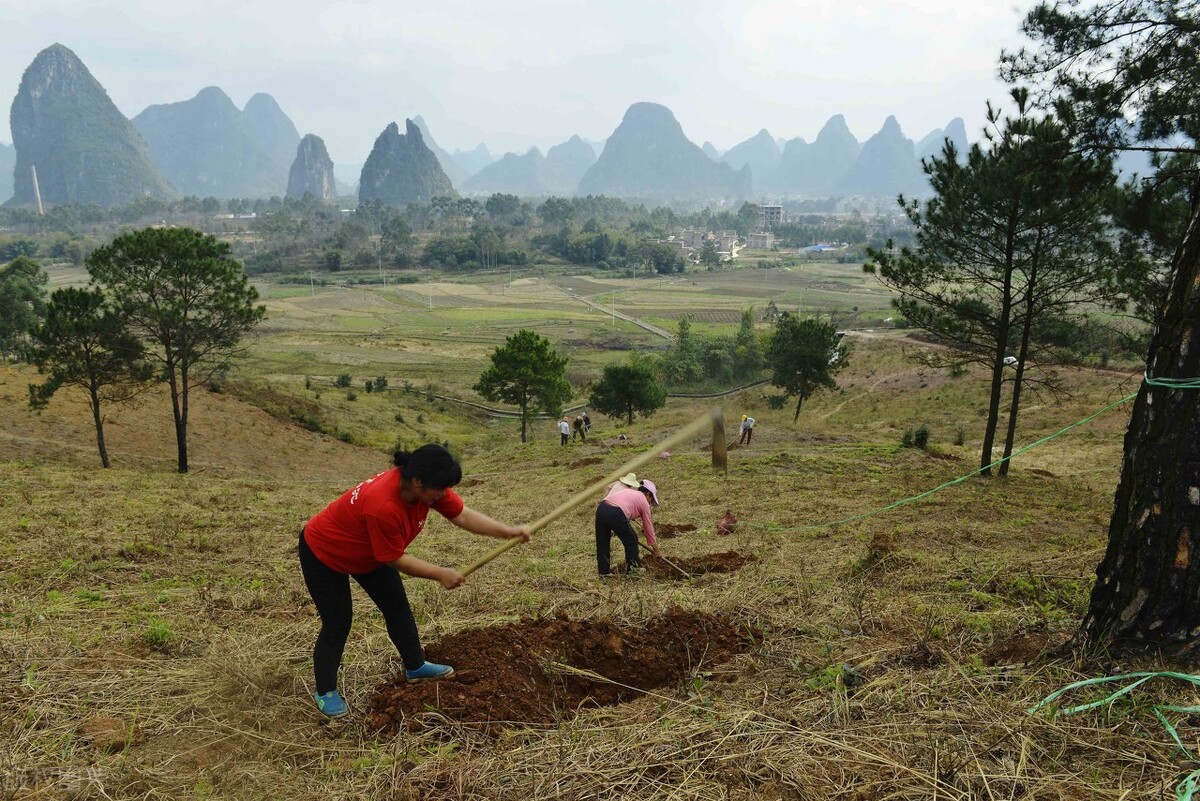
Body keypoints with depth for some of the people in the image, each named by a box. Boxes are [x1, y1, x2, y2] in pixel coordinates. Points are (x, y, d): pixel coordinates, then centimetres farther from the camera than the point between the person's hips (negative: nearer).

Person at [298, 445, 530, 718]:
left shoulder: (425, 486, -22)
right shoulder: (382, 506, -43)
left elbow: (462, 514, -15)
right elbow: (395, 559, -29)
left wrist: (508, 531, -24)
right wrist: (440, 574, -23)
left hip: (369, 552, 8)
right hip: (324, 553, -8)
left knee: (397, 606, 12)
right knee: (338, 624, -4)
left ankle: (415, 666, 29)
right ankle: (325, 692, 16)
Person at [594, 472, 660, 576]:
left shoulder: (629, 491, 33)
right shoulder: (644, 502, 15)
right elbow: (648, 527, 20)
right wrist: (655, 548, 31)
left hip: (601, 509, 6)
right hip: (616, 514, -6)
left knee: (602, 542, 22)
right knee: (631, 541, 18)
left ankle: (603, 570, 31)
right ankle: (632, 568, 29)